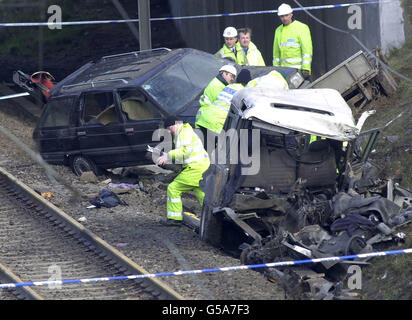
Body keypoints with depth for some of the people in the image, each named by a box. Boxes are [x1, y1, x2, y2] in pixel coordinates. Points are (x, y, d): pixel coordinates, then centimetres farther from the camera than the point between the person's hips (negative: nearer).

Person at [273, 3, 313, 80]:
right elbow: (276, 52, 22)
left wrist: (306, 68, -16)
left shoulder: (301, 28, -1)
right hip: (284, 69, 5)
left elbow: (307, 49, -8)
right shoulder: (278, 30, 19)